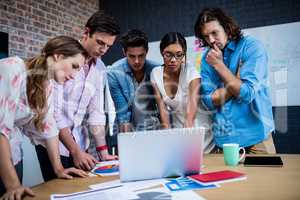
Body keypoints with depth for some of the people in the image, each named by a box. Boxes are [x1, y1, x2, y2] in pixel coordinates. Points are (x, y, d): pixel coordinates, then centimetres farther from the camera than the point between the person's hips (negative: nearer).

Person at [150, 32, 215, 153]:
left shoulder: (191, 73, -19)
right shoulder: (156, 74, -6)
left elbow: (191, 113, -27)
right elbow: (163, 108, -6)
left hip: (199, 132, -3)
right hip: (176, 130, 3)